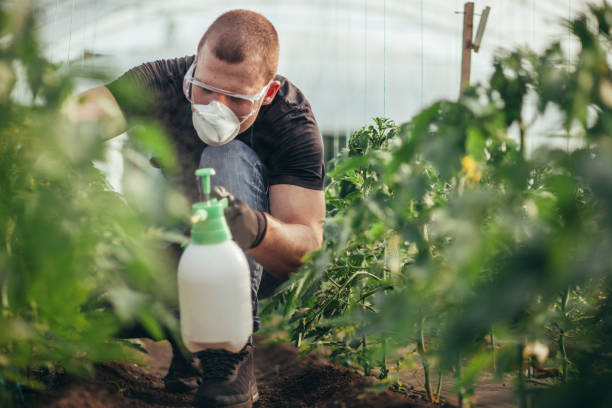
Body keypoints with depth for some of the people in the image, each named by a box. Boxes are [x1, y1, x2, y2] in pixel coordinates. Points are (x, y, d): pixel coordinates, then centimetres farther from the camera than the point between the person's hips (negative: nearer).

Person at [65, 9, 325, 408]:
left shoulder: (293, 120, -25)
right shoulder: (163, 81, -20)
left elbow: (307, 245, -33)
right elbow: (79, 116, -38)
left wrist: (257, 229, -56)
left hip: (258, 262, -2)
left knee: (228, 158, -31)